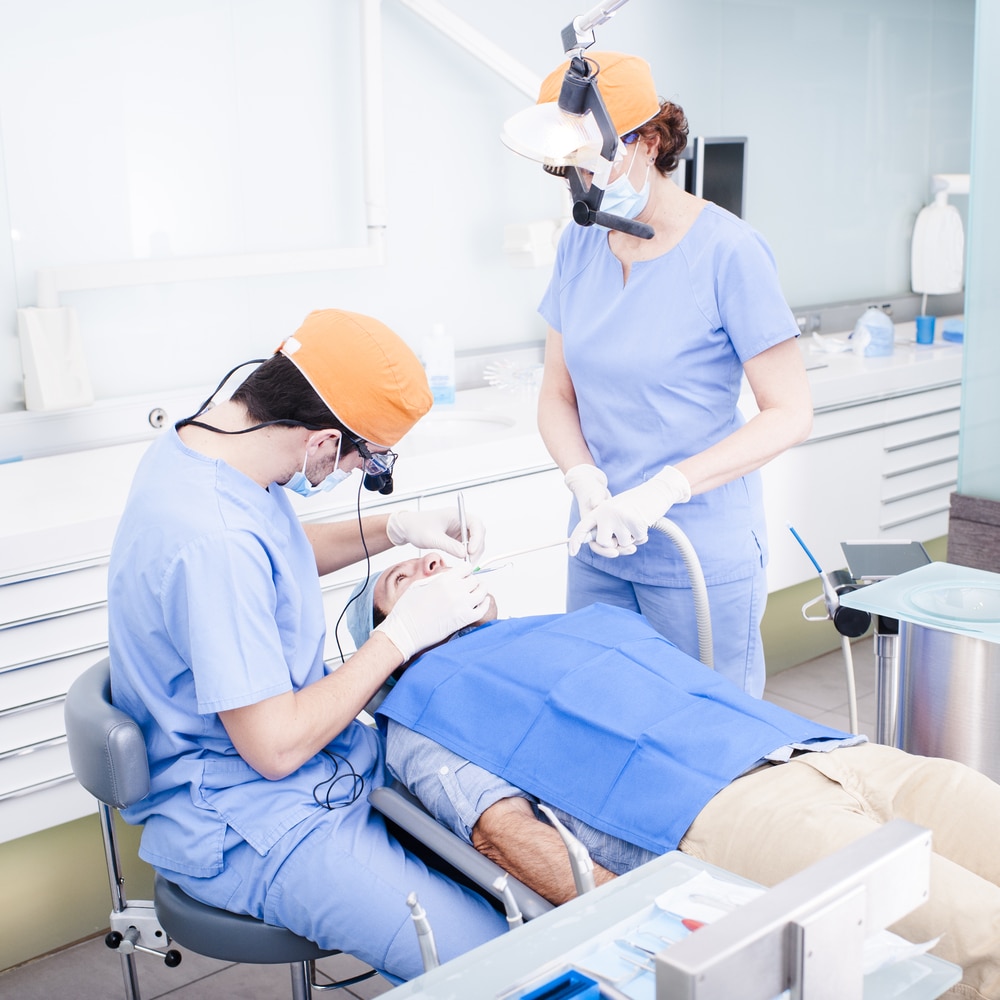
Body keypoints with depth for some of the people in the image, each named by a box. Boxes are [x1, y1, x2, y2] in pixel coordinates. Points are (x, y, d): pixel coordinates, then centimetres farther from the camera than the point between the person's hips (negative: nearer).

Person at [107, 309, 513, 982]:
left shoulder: (208, 440, 0)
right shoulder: (213, 542, -31)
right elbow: (275, 746, -25)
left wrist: (396, 529, 7)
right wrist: (402, 634, -16)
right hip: (243, 824, -10)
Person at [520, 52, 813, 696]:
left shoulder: (727, 250, -13)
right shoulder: (579, 243, 4)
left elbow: (791, 415, -14)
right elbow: (557, 396, 7)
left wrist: (664, 488, -23)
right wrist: (587, 484, -13)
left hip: (704, 553, -5)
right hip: (599, 547, 5)